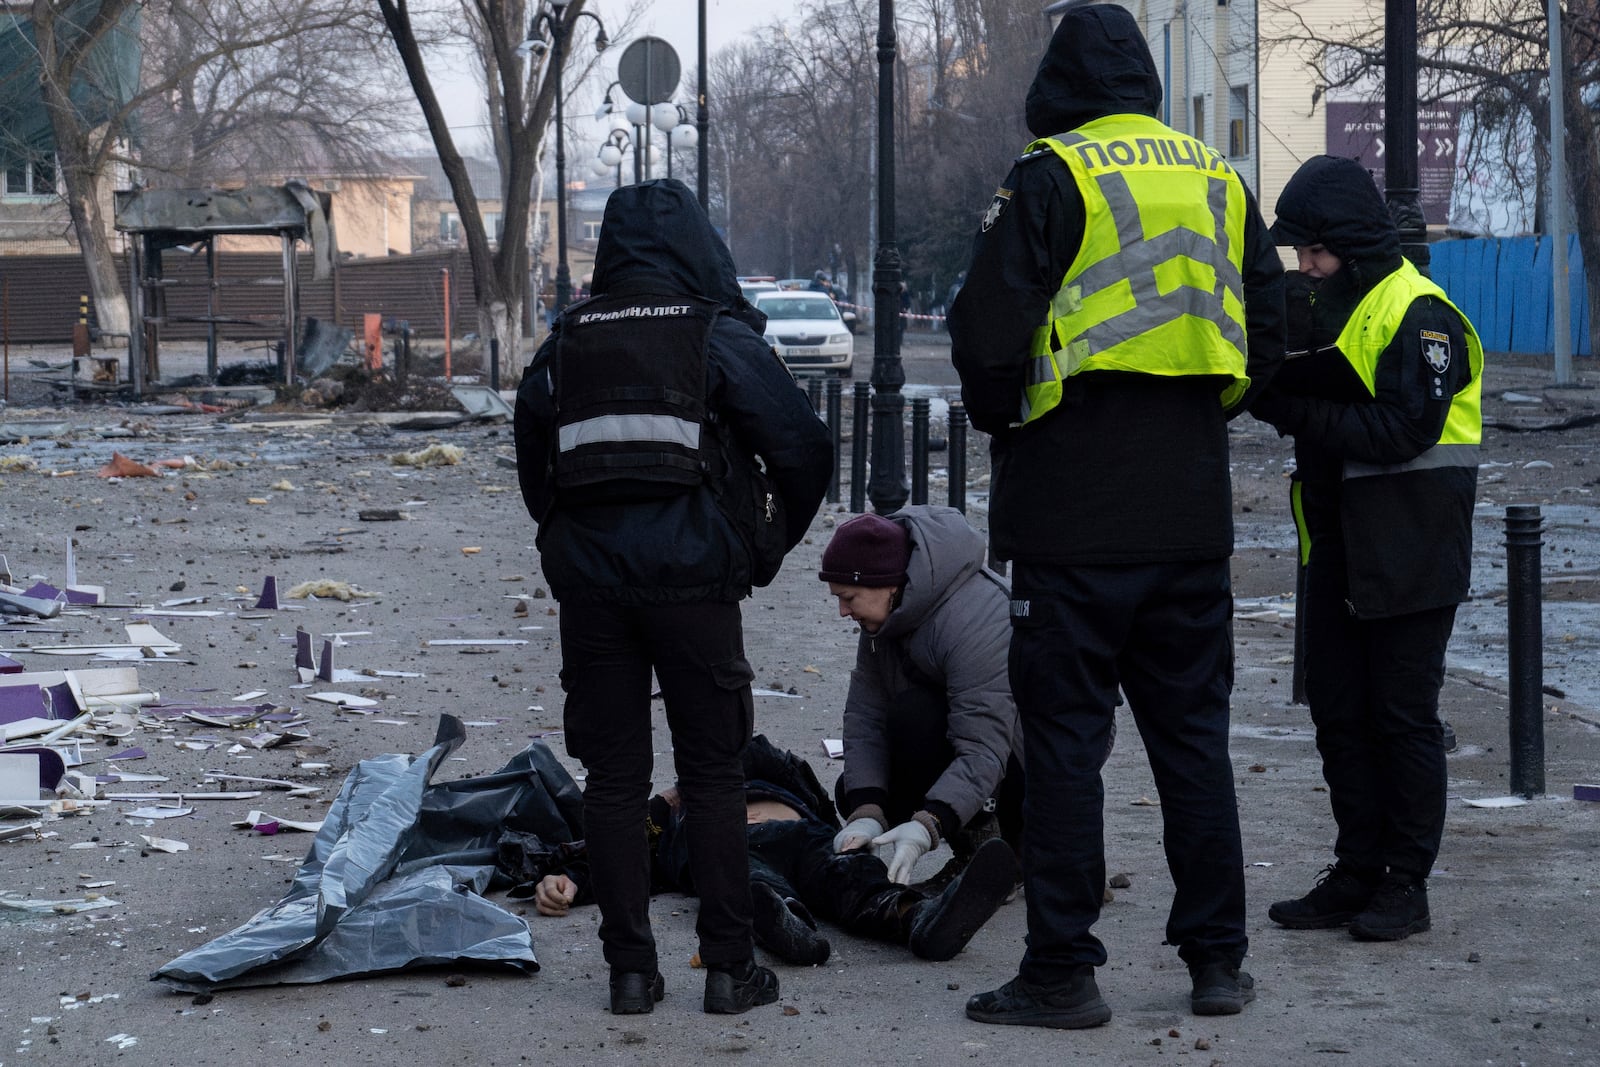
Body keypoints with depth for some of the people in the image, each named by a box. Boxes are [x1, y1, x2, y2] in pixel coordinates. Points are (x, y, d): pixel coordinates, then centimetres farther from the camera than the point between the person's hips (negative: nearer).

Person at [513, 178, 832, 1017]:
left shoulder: (565, 344, 11)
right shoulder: (719, 337, -1)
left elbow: (532, 461, 18)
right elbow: (803, 448, -4)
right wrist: (769, 548, 9)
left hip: (589, 578, 3)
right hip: (693, 574, -3)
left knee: (613, 776, 7)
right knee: (712, 773, 5)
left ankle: (630, 970, 7)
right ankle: (728, 968, 5)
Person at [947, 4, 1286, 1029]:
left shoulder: (1051, 179, -7)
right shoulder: (1221, 182, 11)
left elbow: (988, 332, -12)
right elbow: (1267, 338, 15)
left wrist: (1004, 422, 6)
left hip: (1076, 515, -5)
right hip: (1194, 513, 5)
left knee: (1065, 739, 0)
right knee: (1193, 732, 13)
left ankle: (1063, 972, 1)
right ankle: (1218, 959, 16)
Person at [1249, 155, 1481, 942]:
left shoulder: (1418, 313, -14)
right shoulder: (1324, 304, 12)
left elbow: (1407, 429, -23)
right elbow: (1309, 395, 14)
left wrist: (1300, 415, -21)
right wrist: (1276, 387, -8)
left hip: (1409, 553, -8)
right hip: (1338, 545, 8)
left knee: (1404, 719, -1)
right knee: (1337, 711, 10)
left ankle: (1406, 885, 6)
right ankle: (1357, 872, 18)